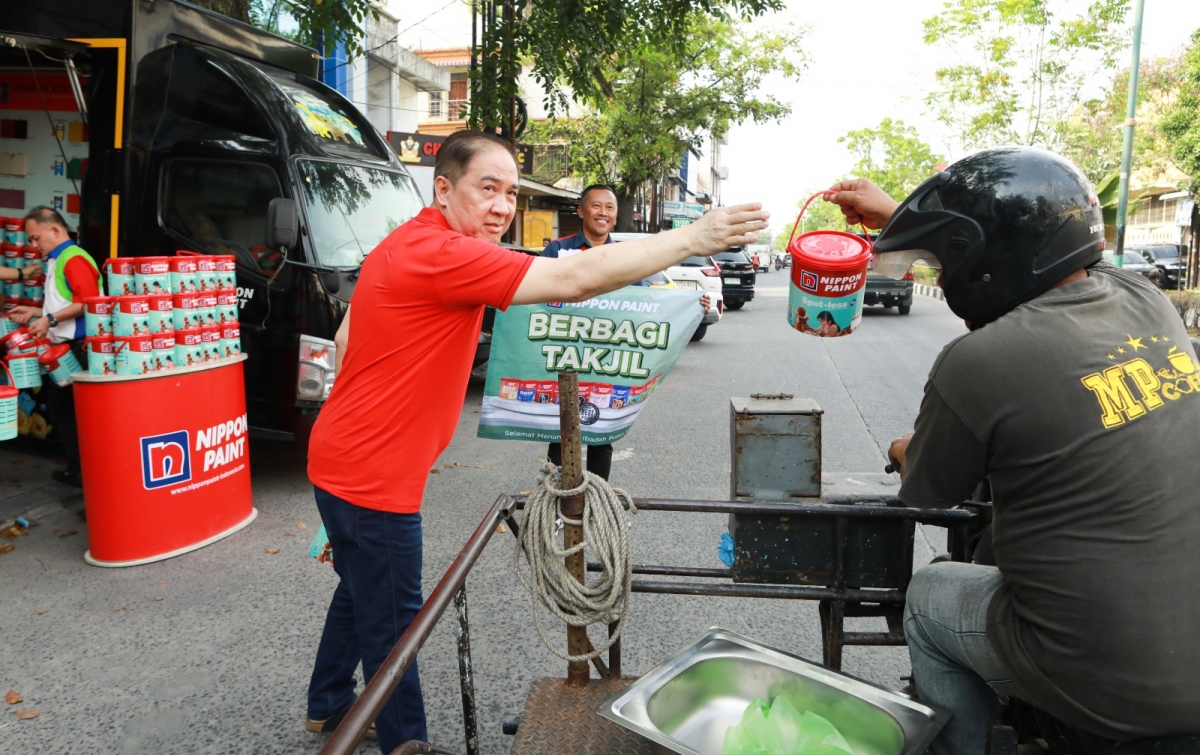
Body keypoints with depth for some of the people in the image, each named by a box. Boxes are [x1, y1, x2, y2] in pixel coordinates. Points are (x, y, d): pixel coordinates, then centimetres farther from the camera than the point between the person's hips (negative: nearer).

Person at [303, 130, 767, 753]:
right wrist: (692, 239, -28)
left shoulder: (409, 245, 9)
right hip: (371, 475, -11)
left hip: (347, 459, 11)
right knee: (392, 622, 6)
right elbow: (573, 279, -33)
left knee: (361, 593, 26)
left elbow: (346, 339, 17)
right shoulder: (441, 253, -25)